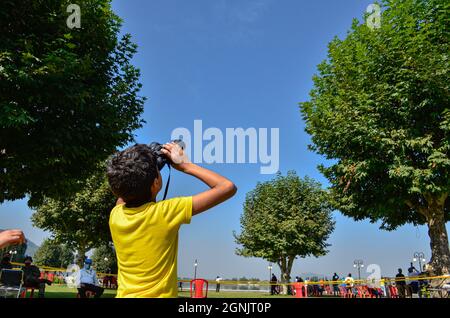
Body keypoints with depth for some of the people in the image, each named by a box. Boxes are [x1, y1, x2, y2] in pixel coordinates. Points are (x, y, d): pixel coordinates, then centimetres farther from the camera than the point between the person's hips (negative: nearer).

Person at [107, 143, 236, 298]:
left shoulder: (115, 215, -10)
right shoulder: (165, 212, -24)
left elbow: (124, 194, 17)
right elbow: (228, 187, -20)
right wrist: (185, 165, -12)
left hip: (124, 295, 5)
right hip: (158, 295, -4)